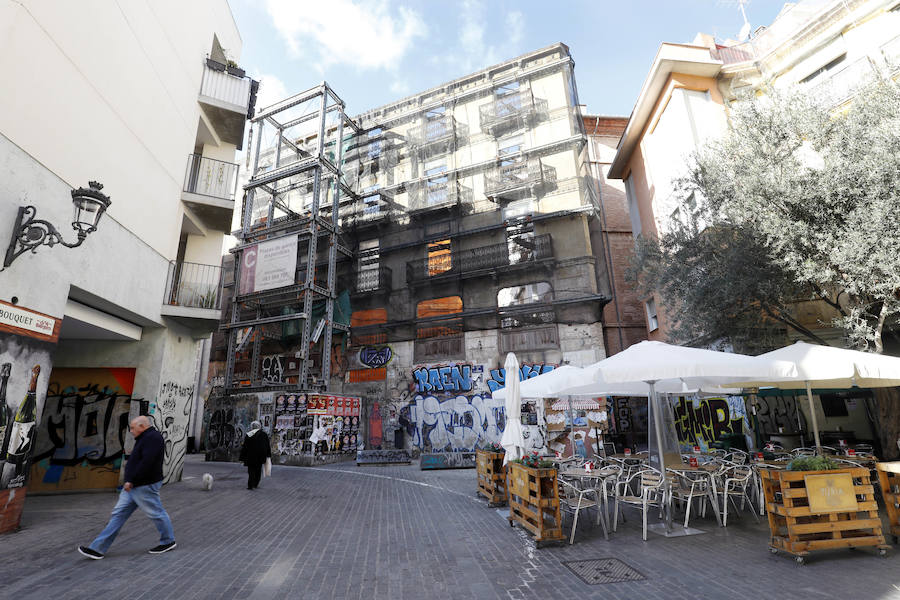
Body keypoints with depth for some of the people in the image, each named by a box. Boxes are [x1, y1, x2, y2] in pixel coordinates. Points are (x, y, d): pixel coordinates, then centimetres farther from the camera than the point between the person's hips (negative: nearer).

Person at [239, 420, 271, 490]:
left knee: (251, 470, 7)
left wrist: (242, 458, 5)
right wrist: (268, 455, 9)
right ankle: (255, 484, 20)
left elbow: (244, 448, -1)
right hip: (260, 457, 1)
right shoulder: (264, 435, -1)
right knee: (258, 470, 15)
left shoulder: (248, 435, -3)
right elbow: (267, 446, 2)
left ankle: (250, 485, 2)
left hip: (251, 457, -1)